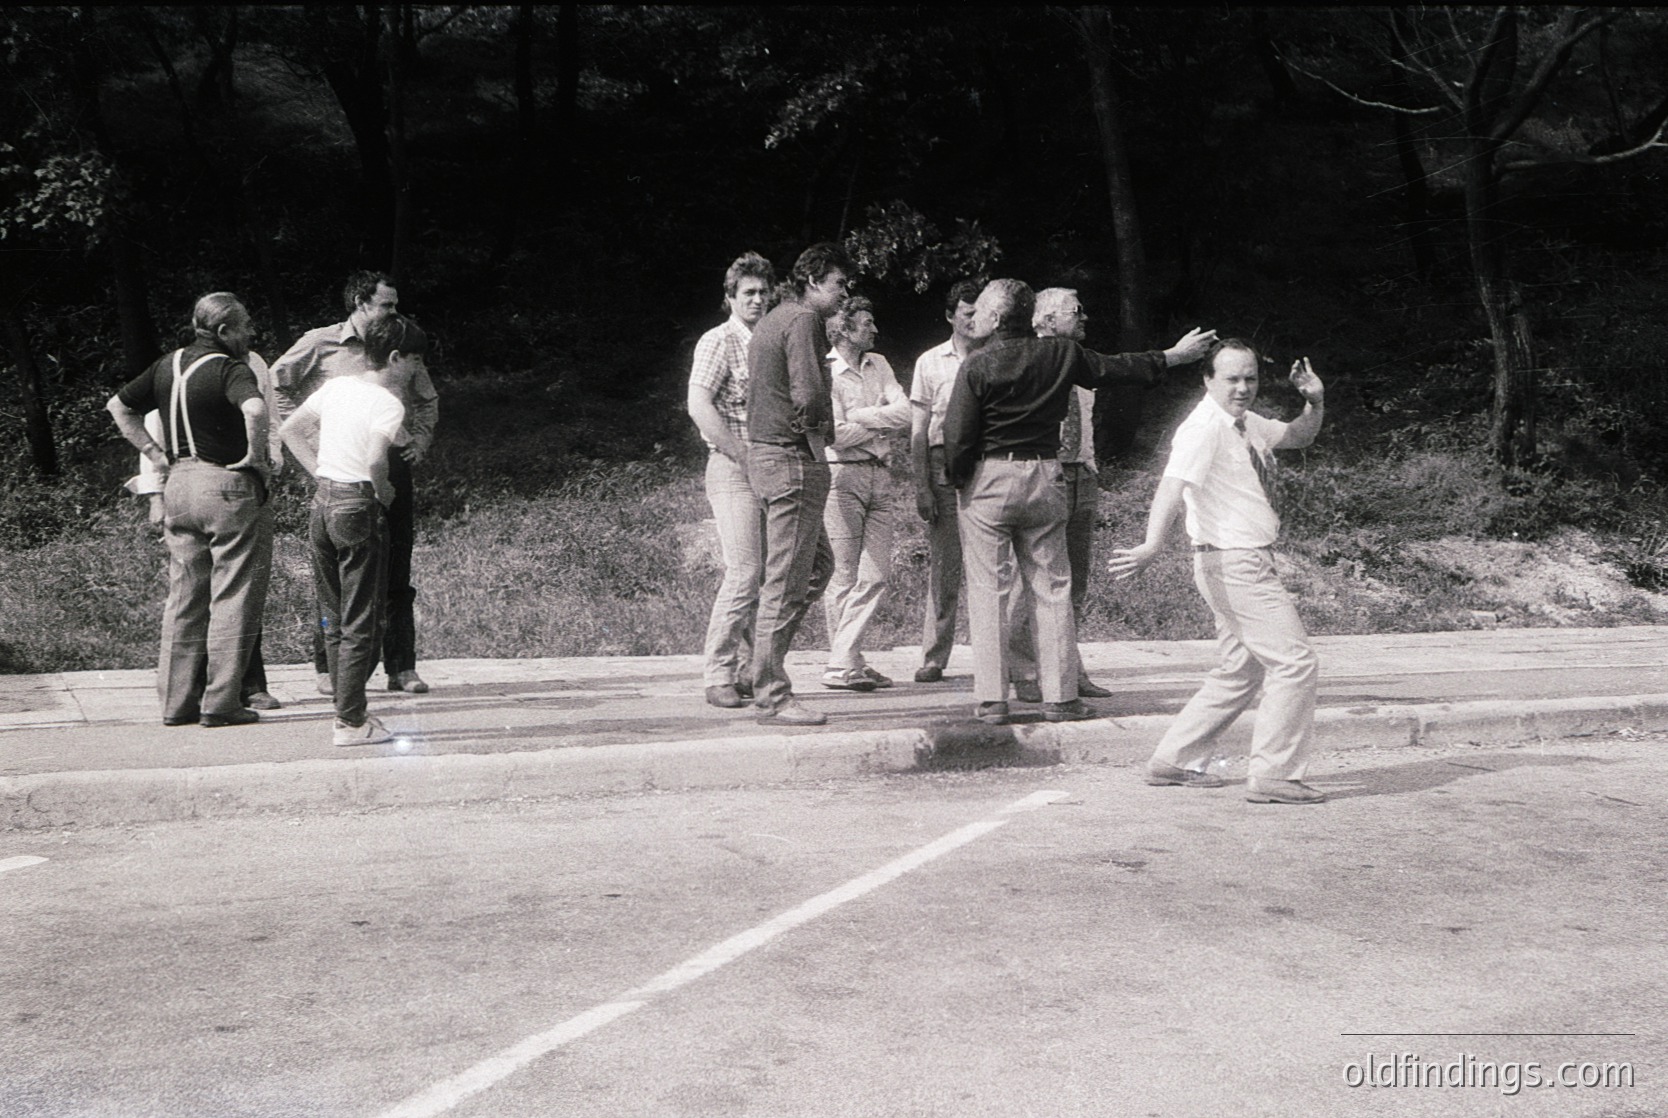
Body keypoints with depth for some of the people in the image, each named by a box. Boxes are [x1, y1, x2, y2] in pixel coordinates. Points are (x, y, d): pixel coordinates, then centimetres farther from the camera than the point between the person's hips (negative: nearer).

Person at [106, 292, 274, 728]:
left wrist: (154, 452, 16)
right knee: (233, 597, 1)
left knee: (184, 597, 14)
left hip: (179, 484, 7)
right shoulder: (230, 369, -13)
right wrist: (255, 456, -19)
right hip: (229, 486, -7)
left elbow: (119, 406, 20)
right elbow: (255, 408, -33)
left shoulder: (168, 365, 11)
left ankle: (177, 700, 17)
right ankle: (220, 703, 2)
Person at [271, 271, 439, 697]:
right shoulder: (321, 344, 2)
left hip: (393, 466, 4)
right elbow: (276, 386, 6)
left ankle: (402, 668, 8)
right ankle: (329, 669, 6)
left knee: (396, 574, 4)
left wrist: (420, 440, 15)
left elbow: (428, 401, 29)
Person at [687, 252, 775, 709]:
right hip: (731, 469, -7)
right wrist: (745, 456, -15)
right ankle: (719, 676, -6)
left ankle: (747, 672, 12)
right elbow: (699, 406, -15)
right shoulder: (719, 341, -4)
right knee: (743, 573, -13)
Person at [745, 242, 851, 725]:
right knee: (786, 580, -6)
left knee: (818, 563, 19)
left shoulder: (770, 320, 19)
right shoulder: (803, 320, -12)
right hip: (793, 457, -10)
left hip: (762, 450, 10)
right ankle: (771, 694, -1)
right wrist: (818, 433, -5)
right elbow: (808, 395, -24)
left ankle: (761, 655, 17)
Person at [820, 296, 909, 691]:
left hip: (879, 475, 6)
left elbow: (905, 412, 3)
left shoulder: (878, 365, 15)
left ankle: (844, 661, 3)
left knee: (876, 574, 0)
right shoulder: (824, 372, -5)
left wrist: (860, 416, -8)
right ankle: (843, 665, 2)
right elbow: (836, 435, -15)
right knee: (845, 575, -4)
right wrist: (882, 423, -2)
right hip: (843, 476, -6)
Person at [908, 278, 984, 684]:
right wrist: (922, 487, -2)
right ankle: (934, 657, 7)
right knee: (942, 565, 1)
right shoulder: (931, 362, 9)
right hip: (944, 464, 0)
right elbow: (918, 432, 7)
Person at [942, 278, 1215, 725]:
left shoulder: (977, 367, -10)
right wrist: (1174, 354, 31)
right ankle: (1059, 696, 11)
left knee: (986, 588, 2)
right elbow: (1115, 367, 17)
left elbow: (957, 439, -13)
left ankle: (991, 700, 1)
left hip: (988, 478, -3)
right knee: (1051, 587, 9)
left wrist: (961, 484, 5)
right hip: (1044, 478, 3)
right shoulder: (1060, 355, 3)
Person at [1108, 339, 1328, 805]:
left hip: (1246, 562, 10)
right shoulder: (1205, 426, -17)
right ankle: (1273, 776, -4)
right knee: (1294, 663, -10)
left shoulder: (1245, 422, 12)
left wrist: (1314, 403, 7)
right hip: (1233, 562, -10)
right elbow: (1174, 484, -32)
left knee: (1241, 671, 18)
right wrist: (1152, 545, -48)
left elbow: (1297, 437, 29)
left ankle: (1176, 760, 24)